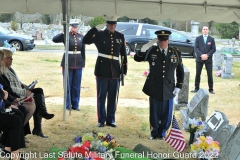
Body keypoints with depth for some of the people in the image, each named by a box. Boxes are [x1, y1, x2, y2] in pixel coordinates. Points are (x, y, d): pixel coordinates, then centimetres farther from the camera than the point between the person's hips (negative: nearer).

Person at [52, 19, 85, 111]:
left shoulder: (81, 37, 7)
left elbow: (83, 51, 12)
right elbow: (54, 39, -19)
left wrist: (83, 63, 10)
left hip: (78, 63, 3)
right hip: (68, 63, -3)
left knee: (77, 85, 7)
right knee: (68, 85, 2)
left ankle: (75, 105, 16)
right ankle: (67, 105, 10)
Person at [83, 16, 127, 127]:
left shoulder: (120, 36, 7)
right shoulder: (99, 35, -1)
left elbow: (123, 54, 9)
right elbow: (85, 40, -15)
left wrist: (124, 69, 7)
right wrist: (96, 28, -18)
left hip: (115, 71, 2)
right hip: (102, 70, -2)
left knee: (113, 97, 8)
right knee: (101, 96, 4)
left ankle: (111, 119, 18)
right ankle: (101, 120, 14)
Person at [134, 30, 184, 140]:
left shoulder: (176, 53, 3)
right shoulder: (151, 51, 0)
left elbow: (180, 71, 8)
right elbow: (137, 58, -5)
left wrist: (178, 86, 2)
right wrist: (145, 47, -20)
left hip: (168, 89, 1)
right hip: (154, 89, -1)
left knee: (166, 114, 8)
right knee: (154, 113, 8)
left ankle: (162, 133, 25)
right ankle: (154, 133, 23)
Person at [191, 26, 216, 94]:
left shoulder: (211, 39, 7)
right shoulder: (198, 38, 6)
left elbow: (213, 49, 1)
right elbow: (196, 48, -1)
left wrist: (207, 55, -12)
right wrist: (201, 55, -15)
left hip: (208, 59, 0)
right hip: (199, 59, 0)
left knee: (210, 74, 0)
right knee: (198, 74, 3)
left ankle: (211, 89, 6)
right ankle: (196, 88, 9)